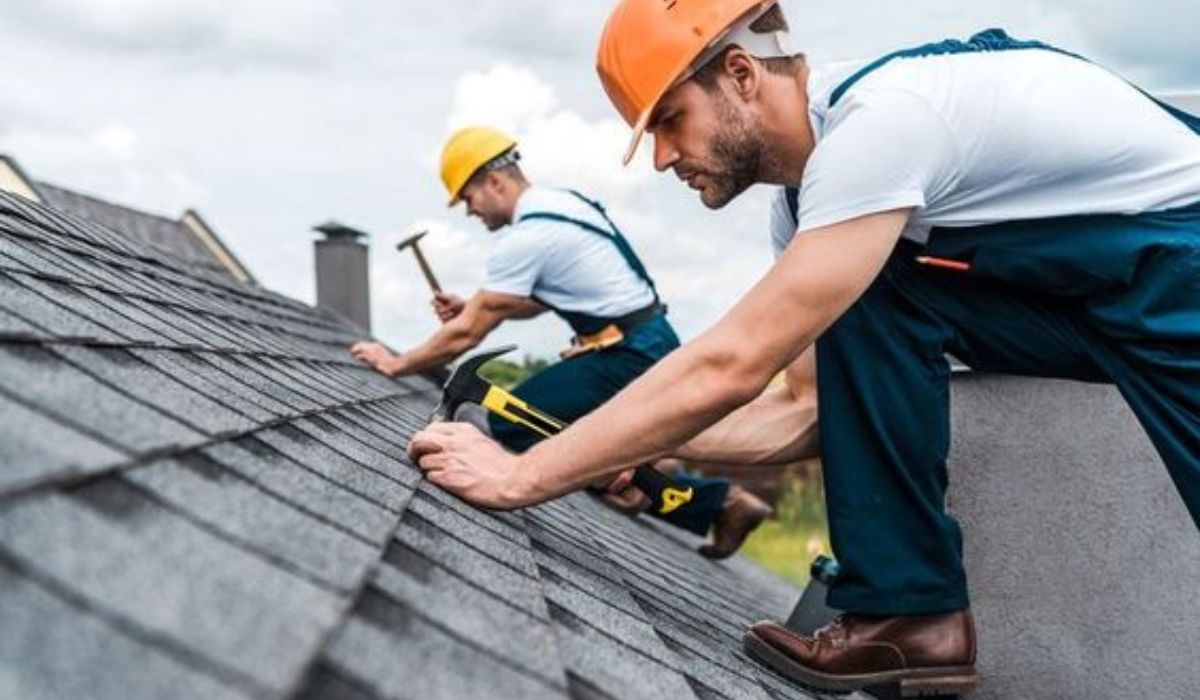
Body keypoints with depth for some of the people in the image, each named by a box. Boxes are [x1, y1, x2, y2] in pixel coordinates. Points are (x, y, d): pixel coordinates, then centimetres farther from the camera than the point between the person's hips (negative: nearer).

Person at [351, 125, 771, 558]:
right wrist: (470, 306, 12)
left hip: (629, 357, -10)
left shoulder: (524, 237, -17)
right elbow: (535, 301, 25)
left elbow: (466, 335, -12)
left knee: (511, 421, -9)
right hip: (650, 346, 10)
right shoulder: (561, 203, 12)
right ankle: (723, 501, 14)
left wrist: (397, 364, 0)